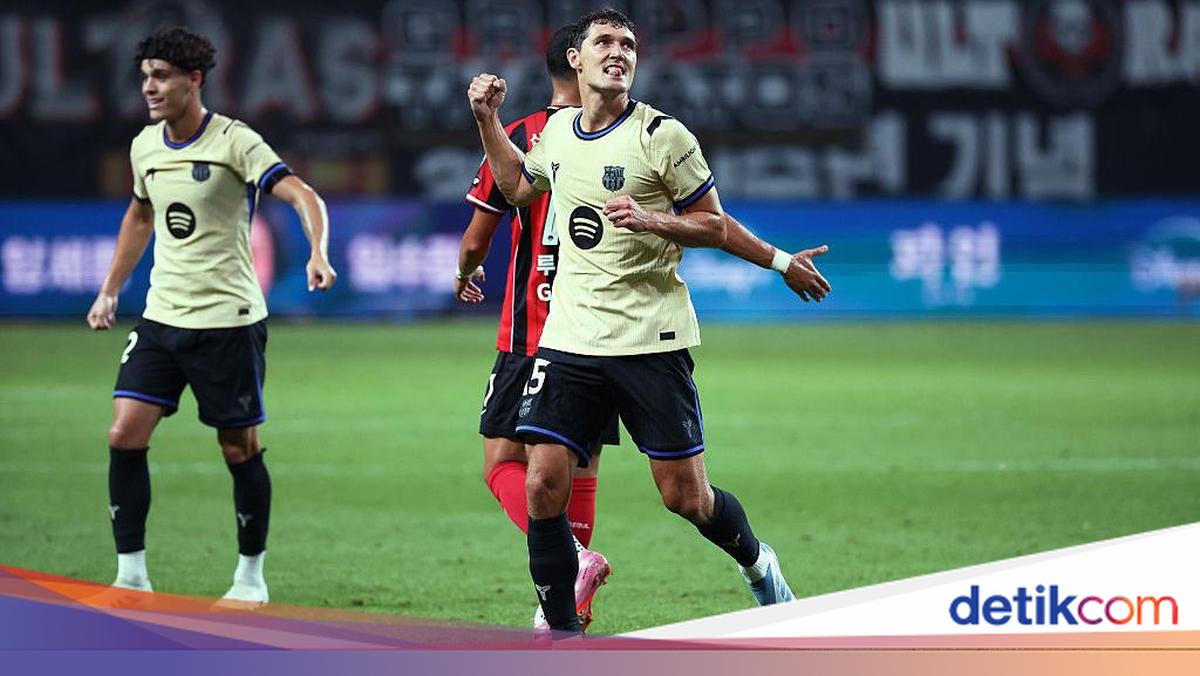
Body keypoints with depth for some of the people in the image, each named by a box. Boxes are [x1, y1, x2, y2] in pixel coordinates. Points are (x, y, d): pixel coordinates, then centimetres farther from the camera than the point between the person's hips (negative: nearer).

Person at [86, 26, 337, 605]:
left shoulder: (234, 142, -12)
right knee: (124, 435, -7)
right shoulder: (144, 146, 7)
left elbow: (302, 197, -21)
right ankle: (131, 575, -1)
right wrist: (110, 291, 25)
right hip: (162, 317, 5)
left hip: (228, 318, -5)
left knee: (240, 450, 2)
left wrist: (318, 254, -38)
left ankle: (251, 576, 18)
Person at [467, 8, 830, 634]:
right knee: (543, 486, -9)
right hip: (569, 341, 4)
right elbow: (517, 186, 29)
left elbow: (711, 222, -1)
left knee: (685, 496, -1)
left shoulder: (662, 135, -6)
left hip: (650, 341, -4)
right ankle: (560, 633, 3)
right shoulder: (557, 131, 10)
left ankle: (756, 563, 31)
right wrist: (487, 119, 19)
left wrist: (651, 220, -18)